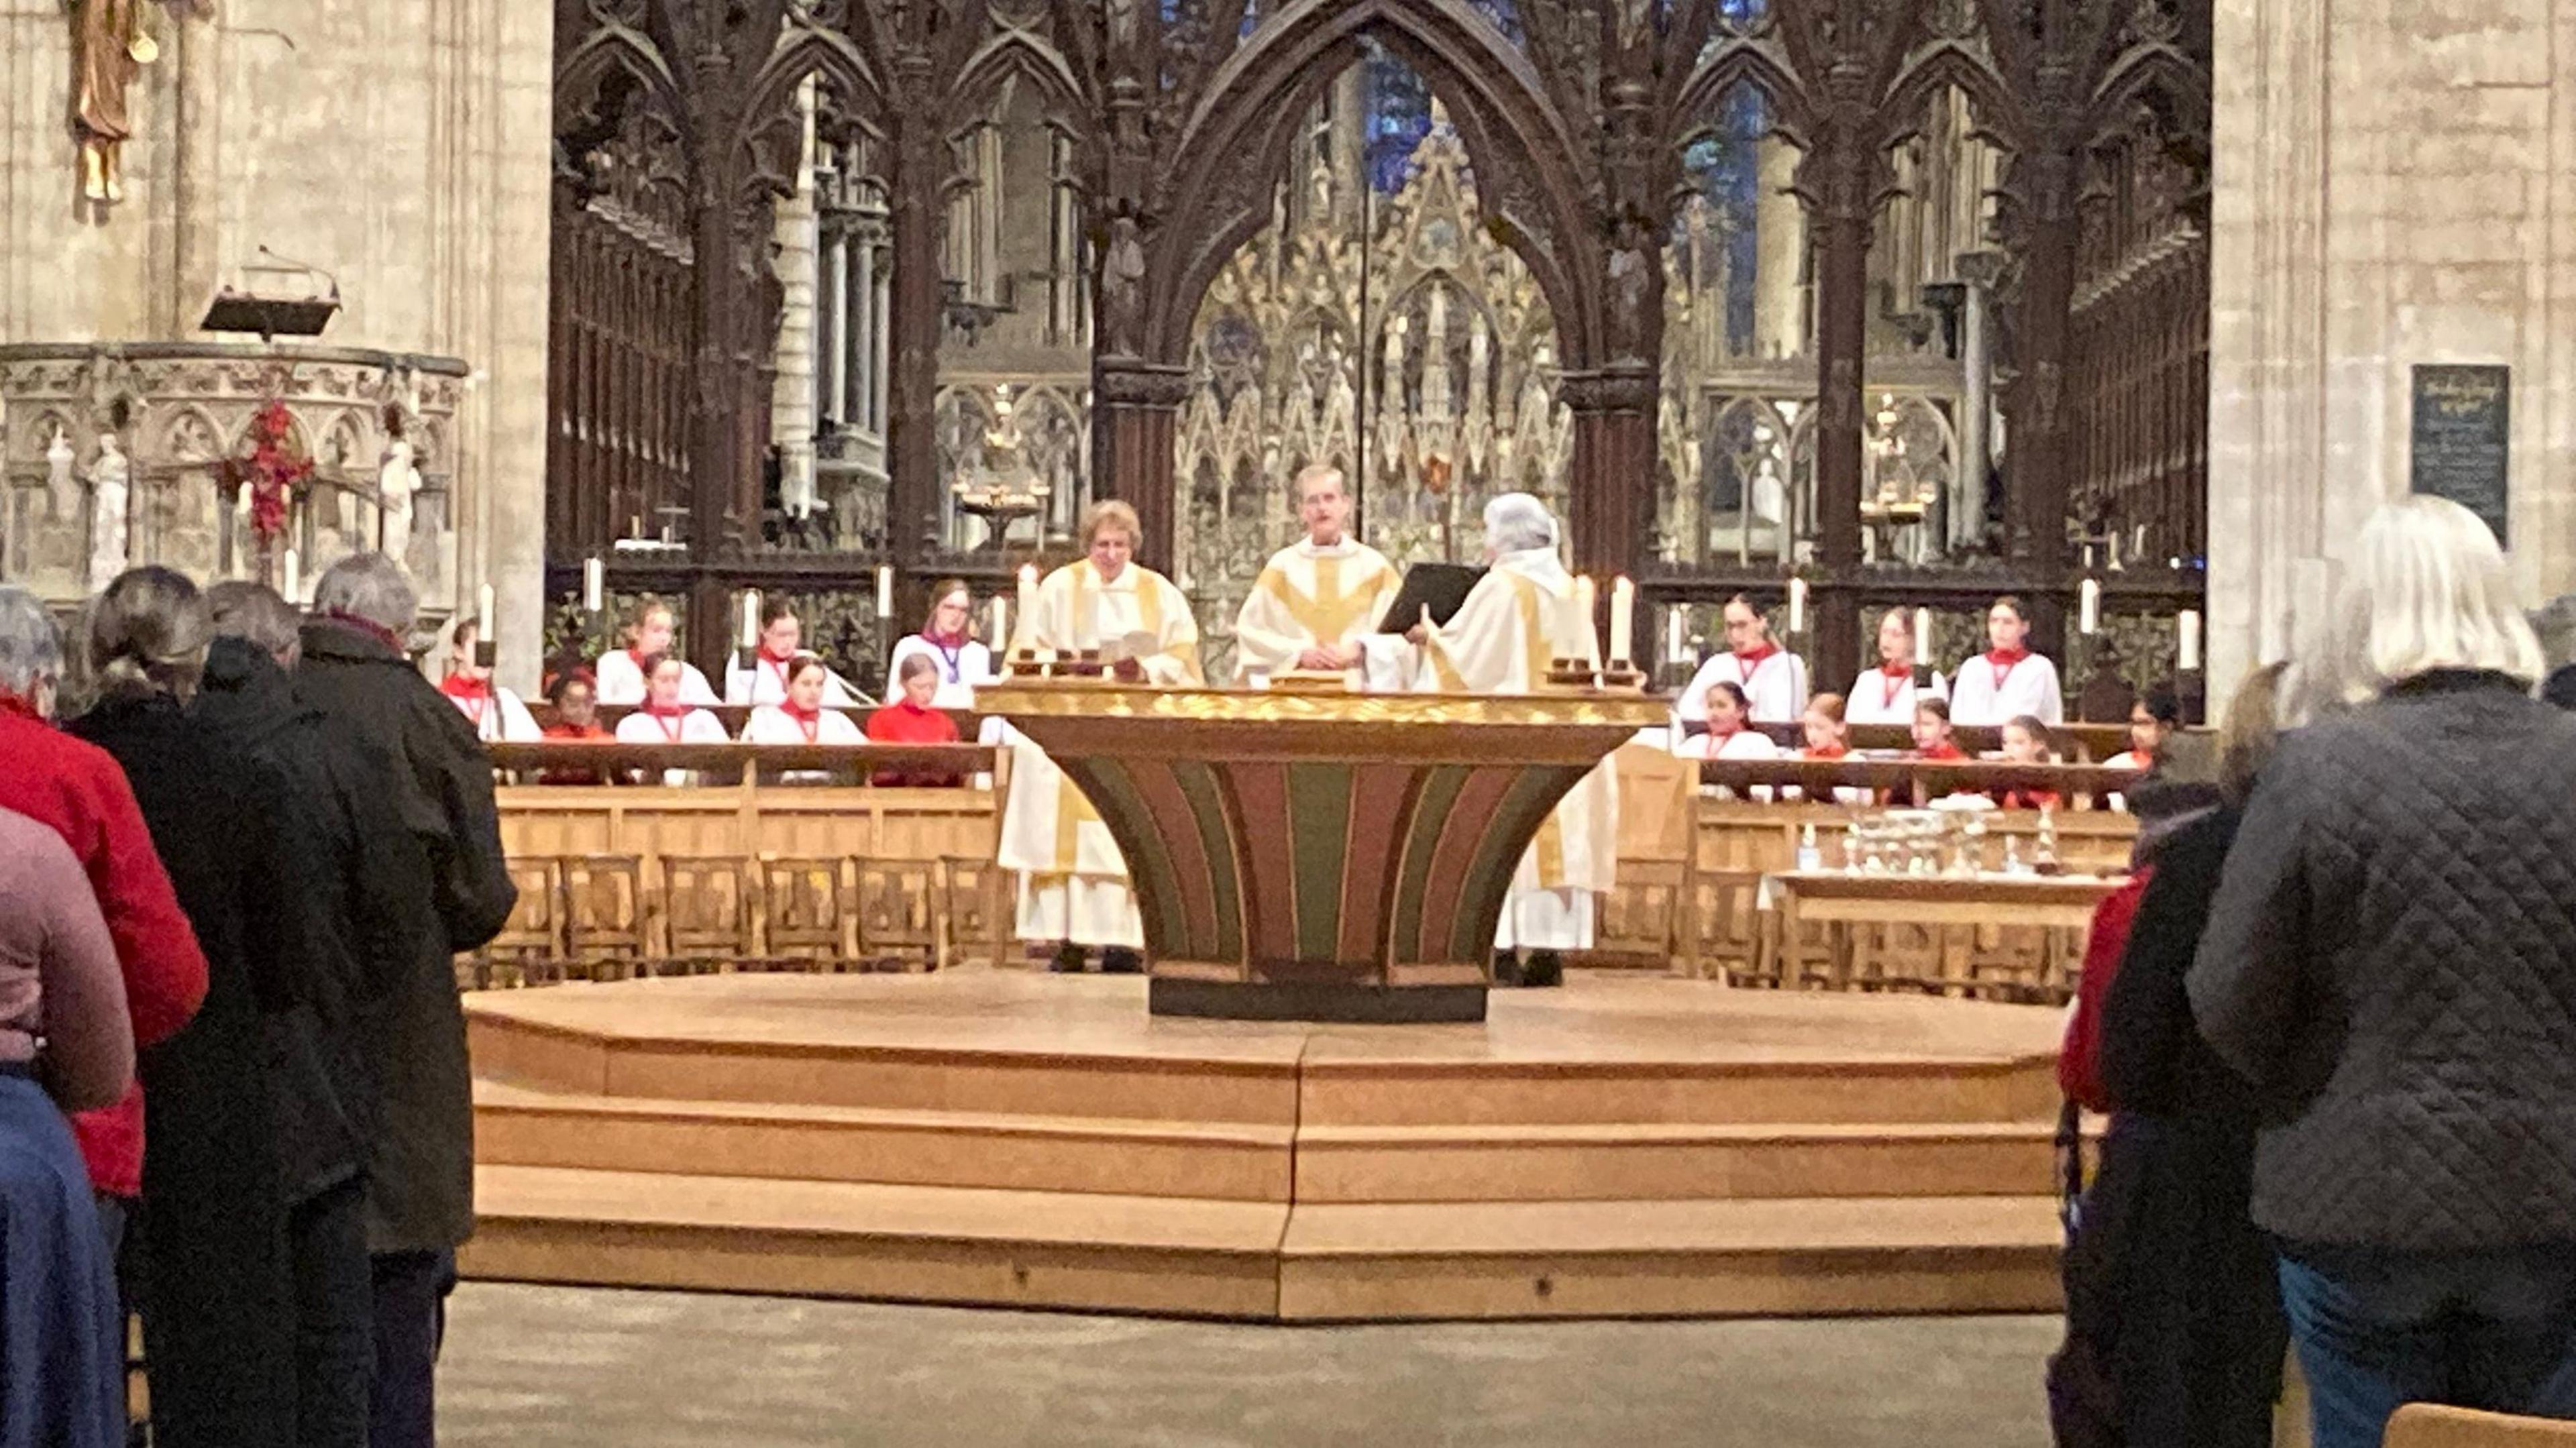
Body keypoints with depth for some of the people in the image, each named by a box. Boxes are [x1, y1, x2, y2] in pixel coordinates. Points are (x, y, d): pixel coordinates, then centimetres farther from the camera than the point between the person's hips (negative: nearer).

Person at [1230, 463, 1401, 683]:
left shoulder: (1375, 566, 9)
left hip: (1361, 684, 0)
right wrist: (1299, 653, -6)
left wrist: (1359, 652, -10)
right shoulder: (1282, 566, 10)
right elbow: (1250, 630, 6)